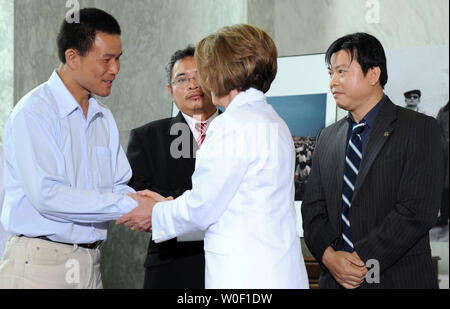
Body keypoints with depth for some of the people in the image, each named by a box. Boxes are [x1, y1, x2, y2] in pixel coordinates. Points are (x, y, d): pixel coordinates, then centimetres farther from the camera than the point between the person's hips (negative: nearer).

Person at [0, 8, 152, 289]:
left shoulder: (105, 118, 13)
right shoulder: (33, 112, -11)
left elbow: (119, 186, 11)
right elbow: (47, 195, -20)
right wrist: (128, 204, -20)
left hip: (91, 263, 7)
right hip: (41, 265, -6)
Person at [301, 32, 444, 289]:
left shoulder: (420, 129, -5)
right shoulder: (327, 138, 11)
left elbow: (418, 210, -15)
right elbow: (313, 209, 6)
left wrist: (361, 259, -18)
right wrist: (329, 255, -12)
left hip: (399, 278, -4)